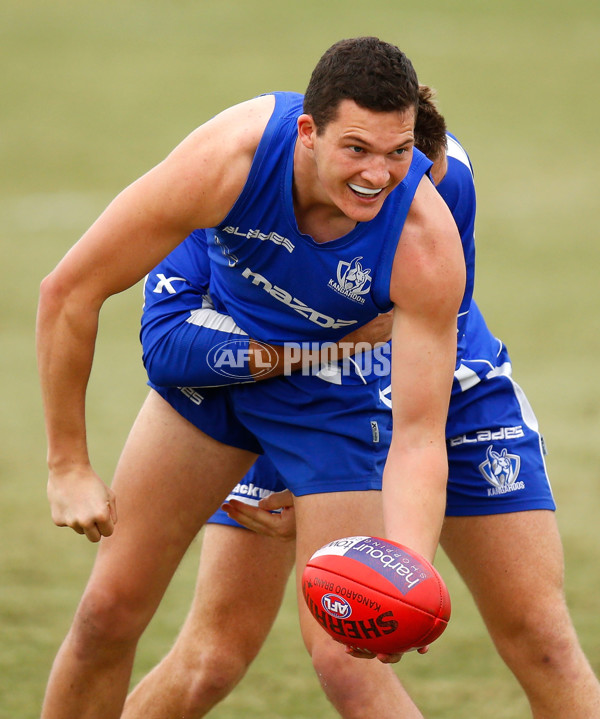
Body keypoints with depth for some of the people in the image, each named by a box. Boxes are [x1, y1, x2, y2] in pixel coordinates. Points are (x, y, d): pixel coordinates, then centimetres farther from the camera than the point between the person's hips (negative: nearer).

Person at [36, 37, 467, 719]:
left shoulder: (426, 244, -35)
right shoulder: (229, 158, -35)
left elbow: (418, 436, -30)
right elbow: (69, 288, -24)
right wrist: (68, 465, -17)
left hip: (330, 393, -2)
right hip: (213, 352, 2)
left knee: (343, 657, -14)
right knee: (109, 610, 3)